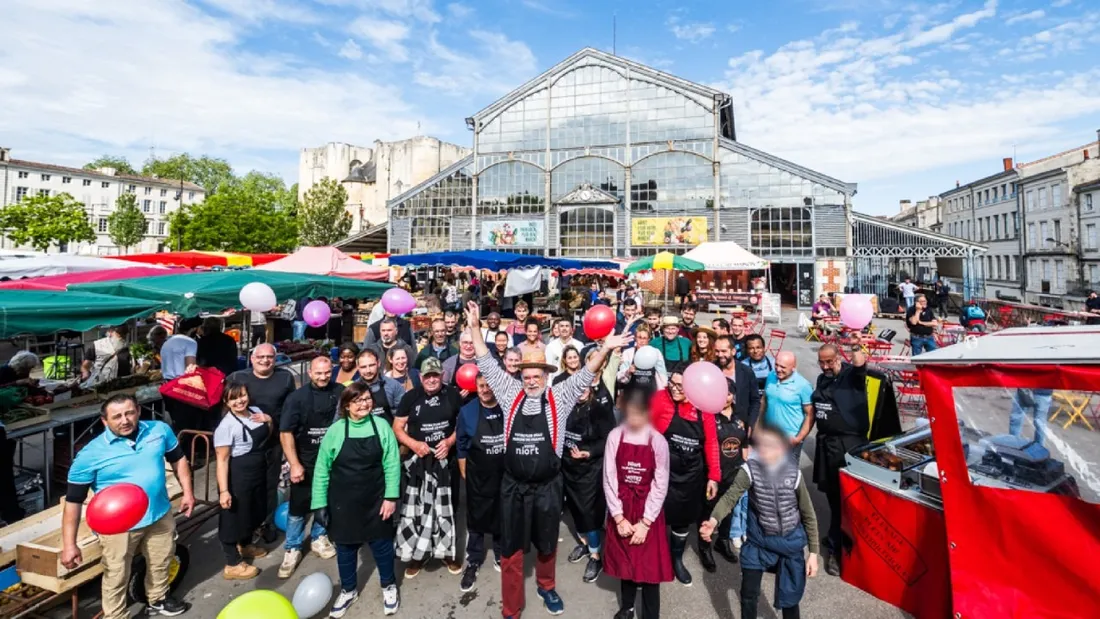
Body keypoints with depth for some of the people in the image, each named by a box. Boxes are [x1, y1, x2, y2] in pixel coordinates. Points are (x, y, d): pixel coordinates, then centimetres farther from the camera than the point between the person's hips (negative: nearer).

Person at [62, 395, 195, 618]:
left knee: (161, 563, 24)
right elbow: (73, 501, -11)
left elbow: (178, 459, 8)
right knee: (116, 578, 11)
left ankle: (157, 600, 50)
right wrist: (69, 544, -13)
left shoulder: (160, 430, -8)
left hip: (160, 515, 4)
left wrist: (187, 491, 4)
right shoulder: (90, 454, -17)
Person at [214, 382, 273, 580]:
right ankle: (233, 565, 21)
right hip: (237, 476, -8)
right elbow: (222, 460, -22)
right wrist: (224, 490, -25)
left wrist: (269, 421, -5)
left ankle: (245, 546, 47)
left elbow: (267, 437, 16)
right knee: (234, 516, 5)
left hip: (258, 471, 8)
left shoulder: (256, 412, 1)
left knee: (253, 511, 24)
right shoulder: (226, 425, -21)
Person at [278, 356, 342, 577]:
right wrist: (294, 464, -17)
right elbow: (286, 433, -11)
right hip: (305, 461, -2)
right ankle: (292, 549, 23)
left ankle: (318, 538, 37)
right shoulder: (297, 397, -11)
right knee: (298, 506, 4)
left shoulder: (341, 392, -8)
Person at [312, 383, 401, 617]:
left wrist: (391, 496, -11)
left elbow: (392, 464, -8)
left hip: (375, 501, 0)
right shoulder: (335, 431, -10)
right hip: (343, 503, 1)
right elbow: (321, 470, -4)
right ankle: (348, 590, 41)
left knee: (381, 543, 12)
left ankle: (389, 585, 37)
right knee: (345, 547, 16)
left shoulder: (381, 426, -10)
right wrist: (319, 503, -4)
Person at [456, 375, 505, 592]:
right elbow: (462, 447, 1)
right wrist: (464, 475, 2)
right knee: (476, 520, 11)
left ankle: (500, 556, 38)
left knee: (503, 518, 16)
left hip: (505, 476, 1)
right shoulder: (467, 412, -8)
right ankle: (473, 562, 29)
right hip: (477, 477, 0)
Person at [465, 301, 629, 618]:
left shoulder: (559, 398, -5)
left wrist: (605, 349, -28)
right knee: (511, 549, 10)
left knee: (546, 545, 21)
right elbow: (487, 365, -2)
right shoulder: (511, 394, -2)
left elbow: (584, 376, -13)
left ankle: (546, 586, 49)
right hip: (514, 486, 0)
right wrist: (474, 326, -7)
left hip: (547, 487, 0)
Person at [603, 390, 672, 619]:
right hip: (621, 509, 2)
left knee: (650, 564, 5)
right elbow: (609, 479, -6)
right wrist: (619, 517, -8)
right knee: (625, 560, 16)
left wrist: (645, 522, -11)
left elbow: (660, 485, -9)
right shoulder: (615, 437, -10)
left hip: (648, 510, -2)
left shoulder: (658, 441, -13)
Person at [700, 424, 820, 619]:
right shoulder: (750, 469, -20)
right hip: (758, 541, 0)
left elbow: (808, 515, -4)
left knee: (790, 595, 13)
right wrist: (713, 520, -48)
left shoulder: (794, 473, -16)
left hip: (790, 542, 0)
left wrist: (813, 552, -3)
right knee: (748, 595, 8)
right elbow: (730, 496, -30)